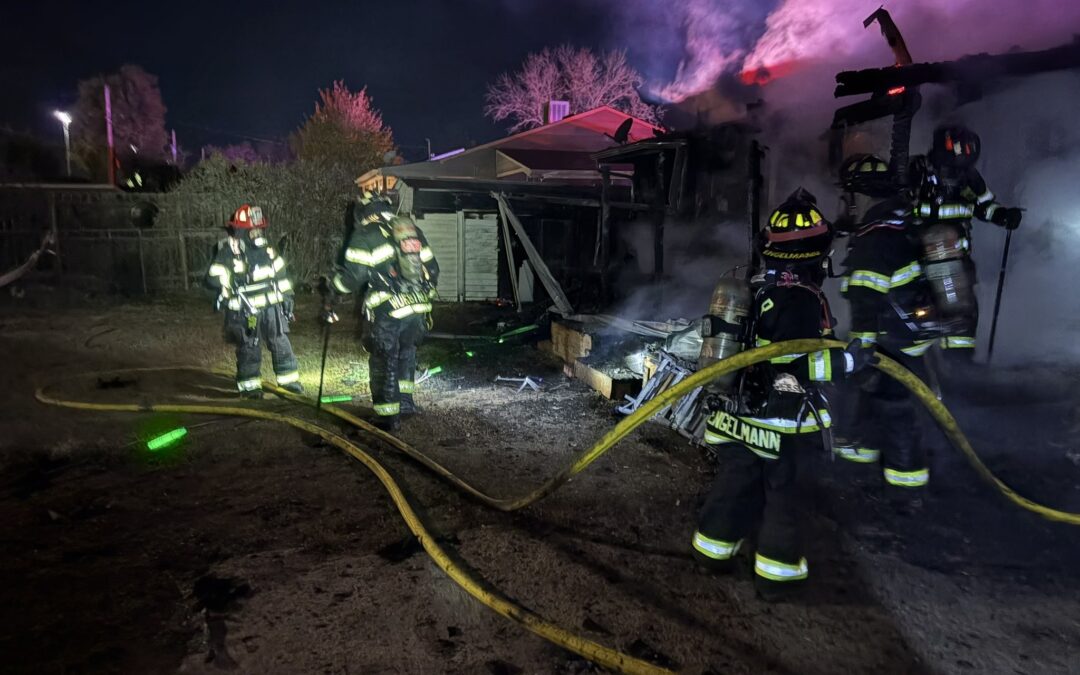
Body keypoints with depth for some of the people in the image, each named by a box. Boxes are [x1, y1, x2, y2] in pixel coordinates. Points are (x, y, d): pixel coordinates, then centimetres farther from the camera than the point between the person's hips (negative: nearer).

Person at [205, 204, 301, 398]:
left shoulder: (265, 249, 8)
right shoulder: (228, 251, -10)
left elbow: (280, 274, 17)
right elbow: (213, 278, -17)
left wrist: (287, 298, 17)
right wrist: (226, 287, -31)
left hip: (271, 307, 5)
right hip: (245, 311, -5)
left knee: (281, 344, 9)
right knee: (249, 349, 1)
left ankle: (288, 379, 22)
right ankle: (249, 386, 15)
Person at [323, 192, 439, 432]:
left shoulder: (365, 235, -2)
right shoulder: (413, 230, 15)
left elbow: (353, 274, -8)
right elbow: (432, 268, 16)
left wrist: (331, 288, 9)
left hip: (387, 312, -5)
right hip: (418, 308, 5)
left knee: (383, 362, 7)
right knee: (406, 352, 25)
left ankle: (389, 416, 12)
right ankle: (405, 401, 27)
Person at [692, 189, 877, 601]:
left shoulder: (756, 289, 5)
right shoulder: (804, 300, -21)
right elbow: (796, 364, -26)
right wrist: (850, 359, -19)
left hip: (741, 412, 7)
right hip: (781, 422, -7)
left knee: (736, 479, 18)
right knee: (780, 490, 8)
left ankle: (713, 548, 30)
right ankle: (777, 572, 20)